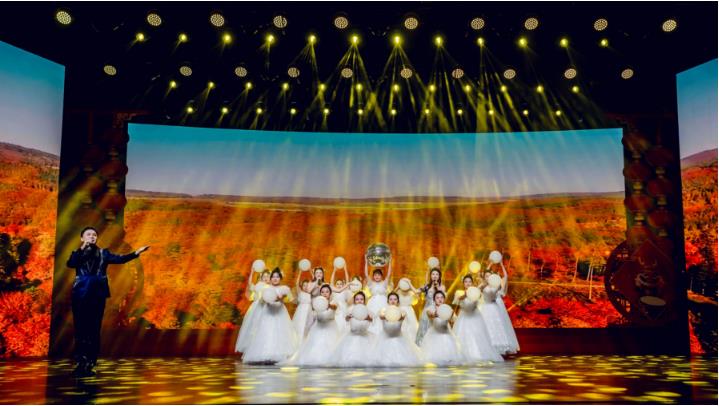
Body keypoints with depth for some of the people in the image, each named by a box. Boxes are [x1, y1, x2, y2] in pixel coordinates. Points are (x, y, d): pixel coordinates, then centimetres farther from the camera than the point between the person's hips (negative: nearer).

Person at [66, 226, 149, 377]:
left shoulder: (103, 253, 12)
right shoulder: (77, 253, 10)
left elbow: (120, 259, -2)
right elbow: (70, 264, -11)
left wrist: (136, 252, -14)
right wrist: (82, 248, -17)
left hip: (98, 294, 1)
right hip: (81, 294, -1)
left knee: (94, 329, -1)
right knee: (80, 328, -2)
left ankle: (89, 365, 3)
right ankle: (81, 363, 3)